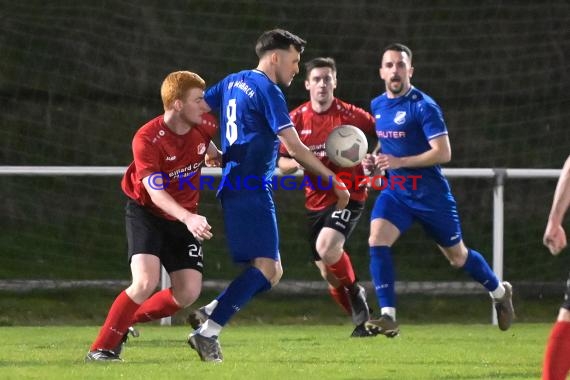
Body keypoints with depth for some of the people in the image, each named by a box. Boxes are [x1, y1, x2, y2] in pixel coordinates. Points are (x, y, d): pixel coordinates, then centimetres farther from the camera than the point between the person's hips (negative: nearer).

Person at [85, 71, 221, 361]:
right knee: (146, 282, -25)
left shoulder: (203, 126, -10)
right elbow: (156, 192, -34)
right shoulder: (147, 139, -26)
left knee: (188, 293, -6)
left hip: (185, 217, 5)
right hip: (146, 213, -5)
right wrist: (188, 219, -47)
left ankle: (127, 320, 17)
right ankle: (102, 348, -11)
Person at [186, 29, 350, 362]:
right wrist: (334, 181, -7)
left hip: (235, 186, 10)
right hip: (251, 189, -10)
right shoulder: (268, 91, -10)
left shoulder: (233, 82, 16)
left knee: (272, 272, 11)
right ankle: (207, 333, -23)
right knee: (265, 267, -16)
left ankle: (207, 316, 5)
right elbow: (295, 148, -13)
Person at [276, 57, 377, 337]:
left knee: (326, 247, -29)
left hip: (349, 195, -5)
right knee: (327, 272, 7)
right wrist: (296, 163, -15)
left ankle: (354, 290, -2)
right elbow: (281, 163, 7)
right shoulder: (296, 119, 0)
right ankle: (362, 319, 26)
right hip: (316, 200, 5)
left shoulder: (351, 115, -9)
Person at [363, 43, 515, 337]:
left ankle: (500, 292, 39)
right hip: (394, 191, 5)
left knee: (457, 256, 11)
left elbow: (443, 153, -20)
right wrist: (375, 161, 2)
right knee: (377, 241, -21)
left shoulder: (423, 106, -16)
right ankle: (388, 316, -21)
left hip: (430, 194, -5)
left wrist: (399, 162, -26)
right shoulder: (377, 106, 5)